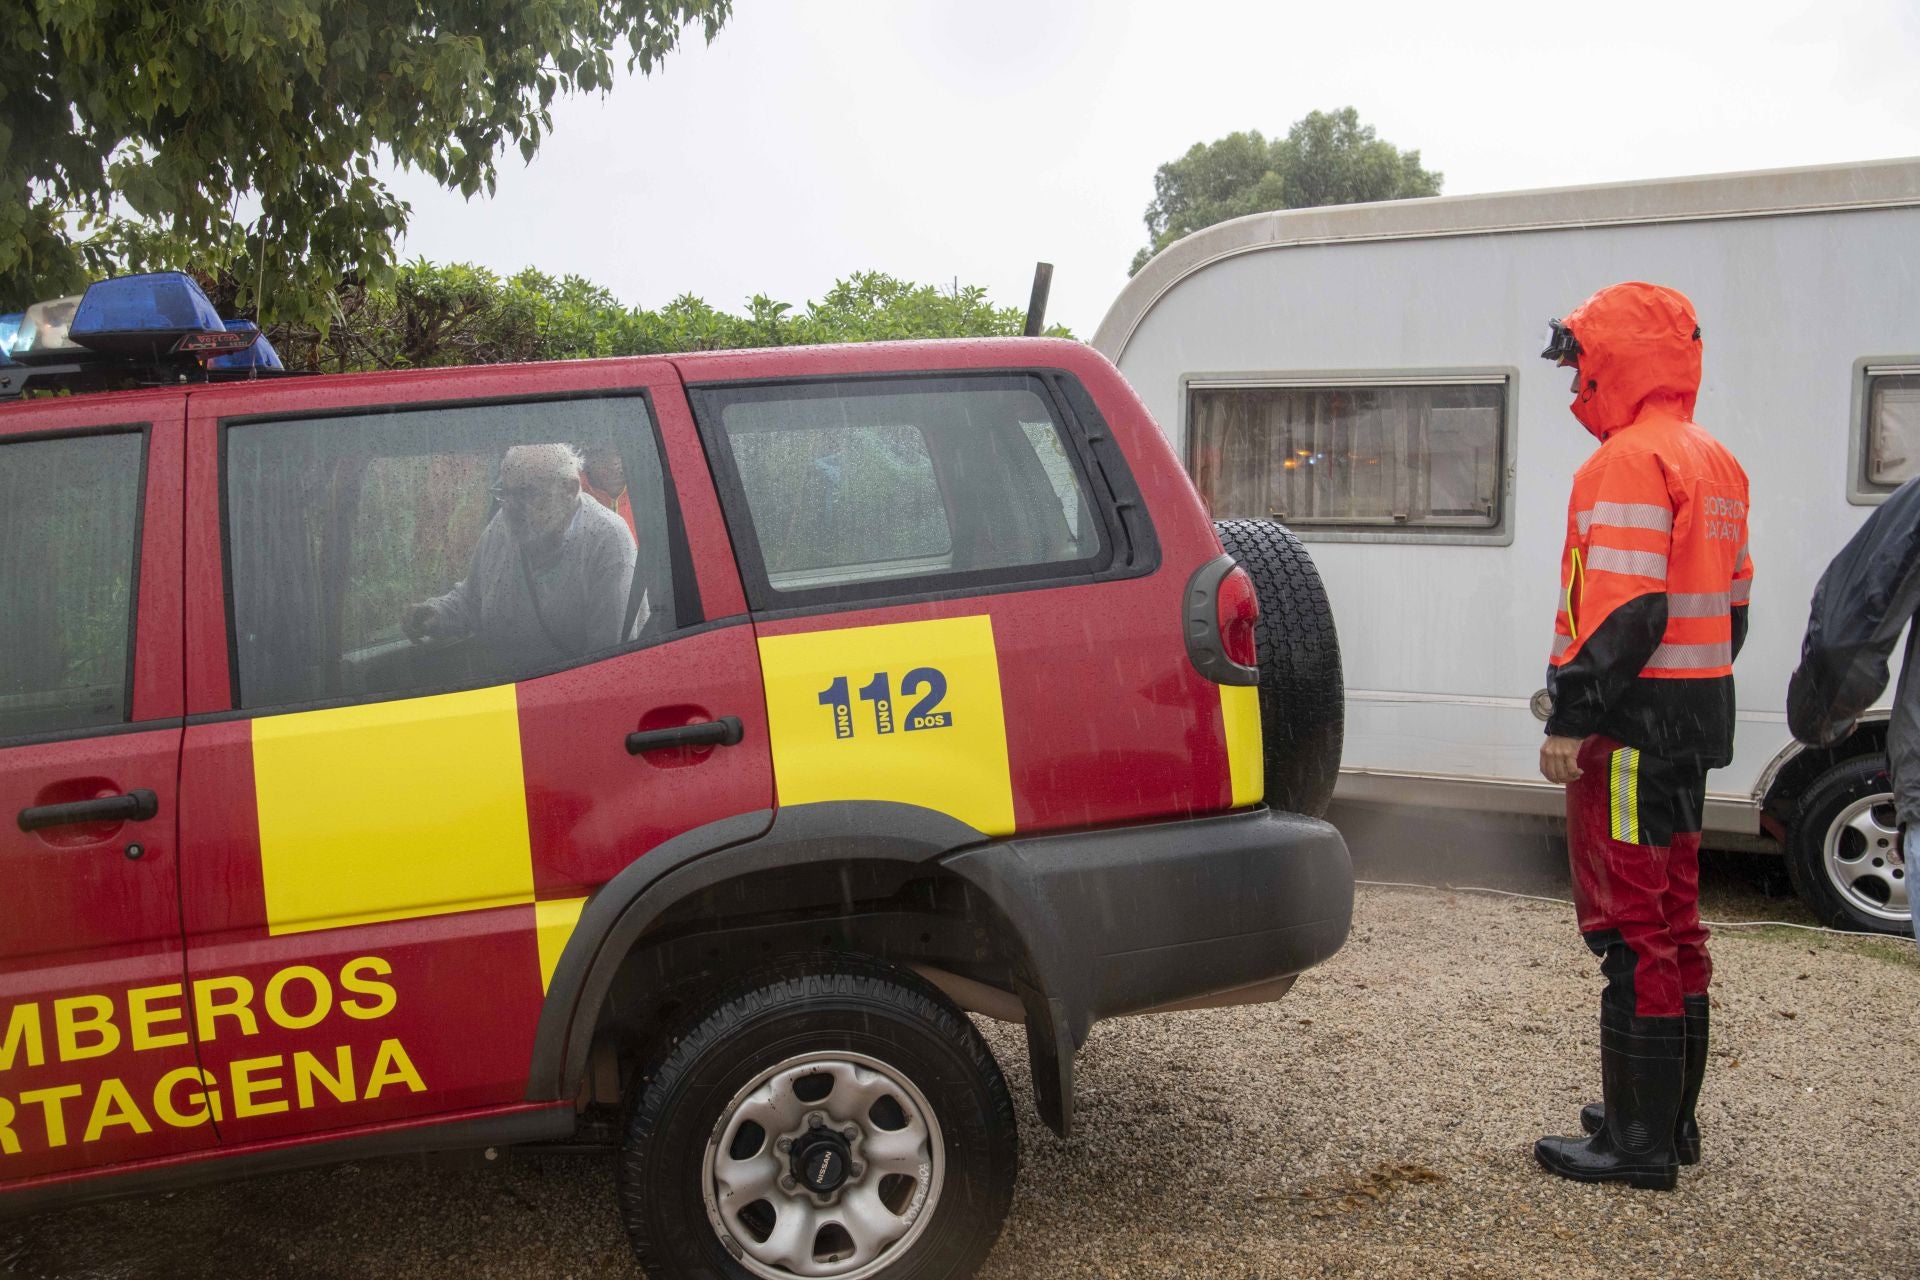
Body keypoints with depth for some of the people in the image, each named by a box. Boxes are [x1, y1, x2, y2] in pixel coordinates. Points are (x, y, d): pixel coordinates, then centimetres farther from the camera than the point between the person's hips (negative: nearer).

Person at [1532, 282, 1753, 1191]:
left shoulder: (1630, 460, -16)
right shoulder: (1713, 462, 16)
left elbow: (1627, 611, -24)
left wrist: (1572, 719, -21)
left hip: (1636, 724, -10)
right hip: (1696, 718, 10)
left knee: (1631, 928, -4)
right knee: (1672, 921, 17)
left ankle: (1639, 1143, 3)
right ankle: (1671, 1117, 28)